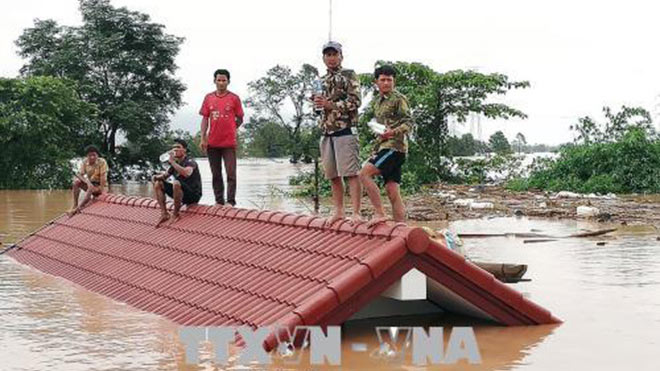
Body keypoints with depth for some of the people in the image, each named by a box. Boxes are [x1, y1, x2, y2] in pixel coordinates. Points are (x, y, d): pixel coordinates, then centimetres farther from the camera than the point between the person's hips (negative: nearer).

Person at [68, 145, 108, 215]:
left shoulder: (102, 162, -18)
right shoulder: (85, 162, -5)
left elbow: (103, 176, -21)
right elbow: (79, 174, -13)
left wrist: (101, 189, -25)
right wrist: (87, 182, -31)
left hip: (100, 186, -5)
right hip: (90, 183, 5)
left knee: (91, 188, -36)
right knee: (76, 181, -20)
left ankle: (78, 208, -33)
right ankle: (75, 205, -21)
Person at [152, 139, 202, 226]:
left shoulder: (190, 162, -13)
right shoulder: (175, 163, 10)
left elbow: (186, 173, -37)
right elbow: (165, 176, 18)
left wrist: (172, 161, -34)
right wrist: (156, 177, -5)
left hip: (194, 195, -8)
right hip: (182, 195, 8)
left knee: (176, 183, -35)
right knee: (158, 184, 2)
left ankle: (175, 214, -20)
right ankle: (164, 214, -5)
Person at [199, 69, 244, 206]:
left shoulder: (234, 98, 0)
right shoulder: (208, 98, 8)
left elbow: (240, 119, 7)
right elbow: (205, 119, 8)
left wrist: (229, 129, -1)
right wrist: (203, 138, 2)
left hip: (229, 143, -3)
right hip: (212, 143, 3)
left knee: (231, 173, -5)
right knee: (216, 174, 9)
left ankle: (231, 202, -2)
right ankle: (219, 201, 16)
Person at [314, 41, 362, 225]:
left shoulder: (349, 75, -1)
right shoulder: (321, 80, 19)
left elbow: (354, 102, -10)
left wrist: (330, 105, -14)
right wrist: (318, 102, 2)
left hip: (344, 130, -7)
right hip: (326, 133, 7)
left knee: (351, 174, -10)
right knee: (333, 175, 10)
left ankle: (356, 213, -11)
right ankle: (339, 211, 17)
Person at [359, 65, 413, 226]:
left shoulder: (399, 99, -3)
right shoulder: (376, 101, 21)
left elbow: (409, 122, -11)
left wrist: (394, 132, -29)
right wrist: (375, 149, 23)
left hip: (394, 146, -8)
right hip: (383, 146, 8)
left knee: (364, 174, -20)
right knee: (392, 190, 3)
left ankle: (379, 213, -18)